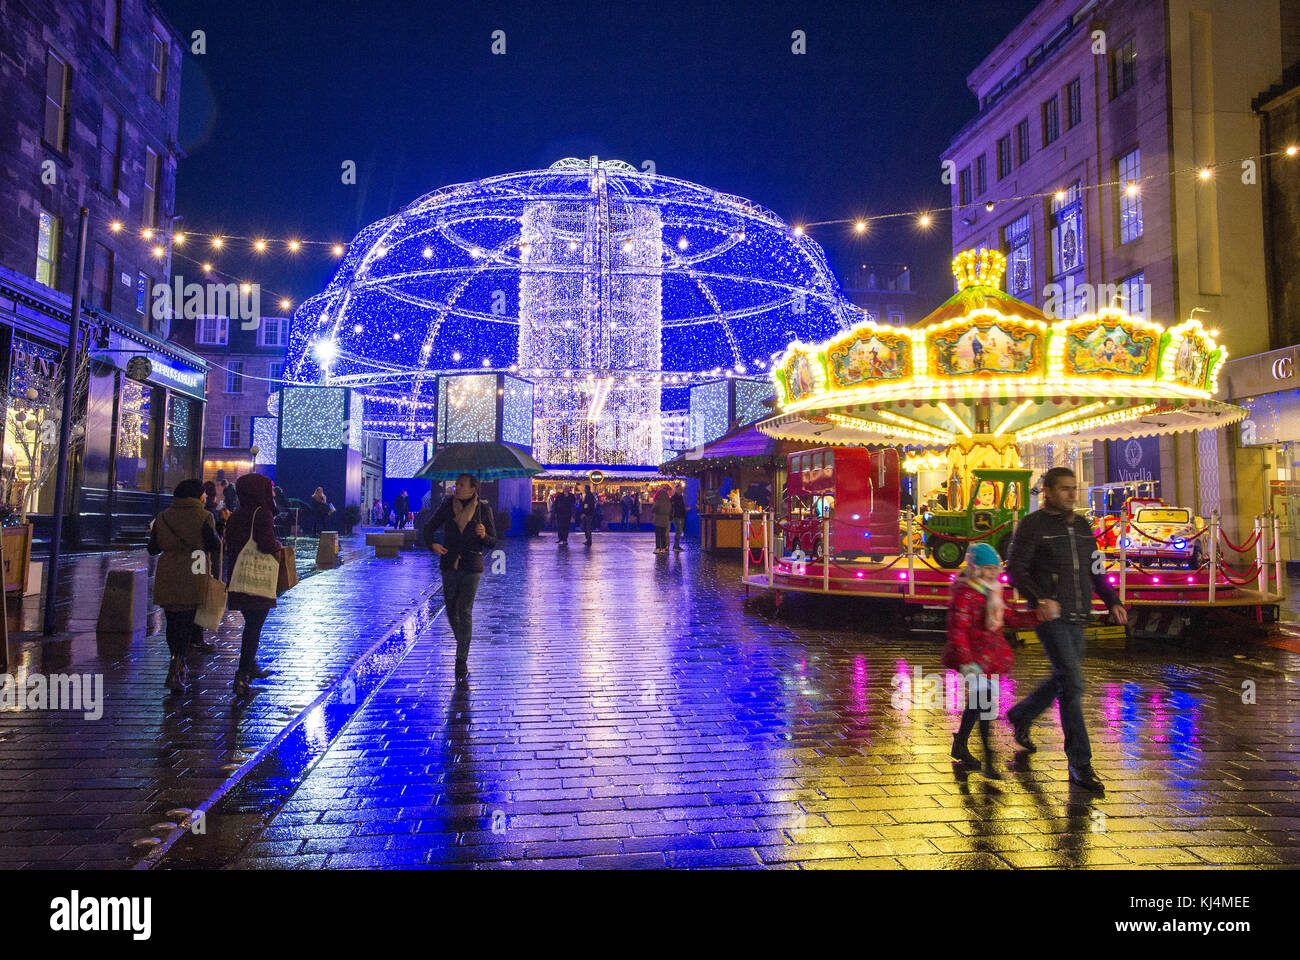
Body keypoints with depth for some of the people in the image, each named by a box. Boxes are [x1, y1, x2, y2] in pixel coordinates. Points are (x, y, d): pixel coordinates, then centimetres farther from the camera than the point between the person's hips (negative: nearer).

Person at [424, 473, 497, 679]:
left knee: (465, 611, -8)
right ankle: (463, 648, 33)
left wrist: (484, 536, -18)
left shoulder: (483, 509, 0)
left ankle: (462, 660, -3)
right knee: (451, 610, 9)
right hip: (449, 564, 3)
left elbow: (492, 542, 4)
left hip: (471, 566, -3)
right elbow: (429, 527, 12)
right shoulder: (447, 505, 4)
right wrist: (432, 544, -6)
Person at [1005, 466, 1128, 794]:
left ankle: (1020, 717, 42)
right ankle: (1080, 765, -6)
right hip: (1050, 616, -7)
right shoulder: (1033, 525, -6)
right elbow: (1015, 569, -11)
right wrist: (1038, 600, -25)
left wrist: (1113, 602, 6)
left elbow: (1096, 570, 20)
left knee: (1062, 680, 17)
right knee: (1072, 684, -12)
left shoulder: (1082, 526, 15)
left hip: (1076, 619, 8)